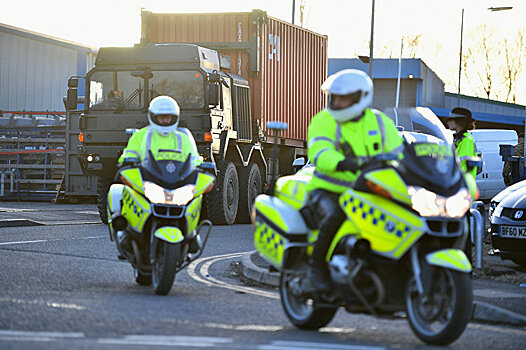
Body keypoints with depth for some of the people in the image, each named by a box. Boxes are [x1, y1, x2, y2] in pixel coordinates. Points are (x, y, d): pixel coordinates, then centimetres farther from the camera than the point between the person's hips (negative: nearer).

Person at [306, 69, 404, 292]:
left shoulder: (380, 123, 10)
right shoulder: (324, 121, -3)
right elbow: (319, 152, -21)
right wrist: (342, 162, -42)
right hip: (329, 191, -4)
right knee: (333, 216, -36)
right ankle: (318, 263, -14)